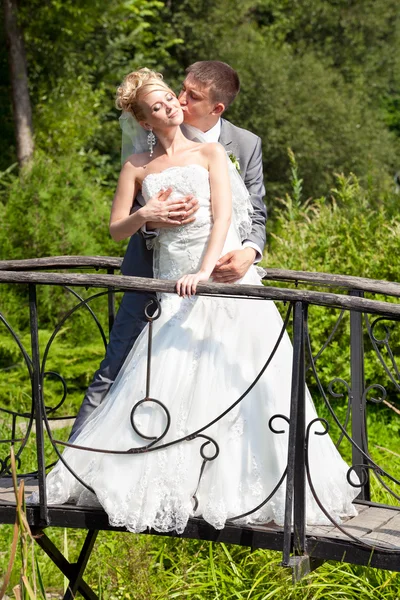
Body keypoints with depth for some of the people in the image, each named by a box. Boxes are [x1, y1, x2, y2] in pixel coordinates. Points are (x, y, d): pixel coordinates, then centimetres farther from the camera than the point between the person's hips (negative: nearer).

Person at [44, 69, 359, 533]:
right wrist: (145, 214, -9)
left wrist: (204, 270, -21)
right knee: (166, 385, -6)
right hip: (174, 285, 1)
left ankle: (240, 481, 0)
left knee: (242, 378, -7)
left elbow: (223, 216, -6)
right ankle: (171, 484, 2)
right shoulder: (137, 168, 11)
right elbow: (116, 230, 13)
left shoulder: (209, 153, 6)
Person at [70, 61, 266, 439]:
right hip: (154, 270, -1)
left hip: (214, 275, 1)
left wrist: (249, 251, -25)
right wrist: (151, 219, -29)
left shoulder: (246, 145, -4)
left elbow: (255, 215, -2)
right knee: (114, 373, -2)